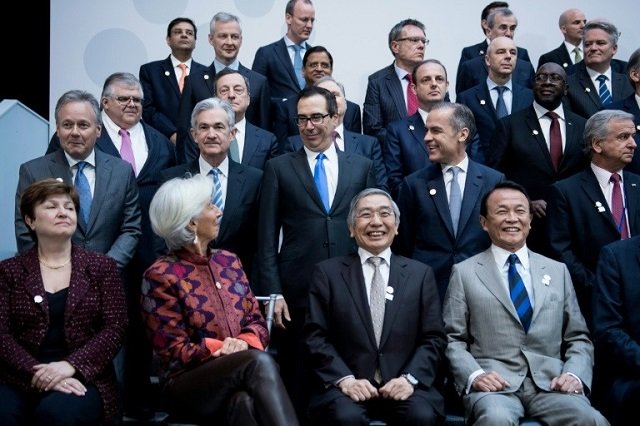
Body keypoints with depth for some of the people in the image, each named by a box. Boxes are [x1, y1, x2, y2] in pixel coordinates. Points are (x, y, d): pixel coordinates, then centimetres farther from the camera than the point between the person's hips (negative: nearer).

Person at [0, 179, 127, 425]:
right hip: (22, 379, 1)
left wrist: (71, 365, -15)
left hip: (83, 378, 0)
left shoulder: (102, 267, 10)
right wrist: (38, 372, -17)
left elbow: (115, 328, 0)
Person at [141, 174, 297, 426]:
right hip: (187, 383, -4)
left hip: (240, 376, 4)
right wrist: (219, 349, -20)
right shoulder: (160, 275, -5)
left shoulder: (229, 261, 13)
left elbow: (257, 321, 11)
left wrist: (245, 342, -12)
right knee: (260, 361, -34)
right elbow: (174, 351, -7)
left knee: (244, 403, -35)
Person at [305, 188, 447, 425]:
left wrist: (410, 378, -10)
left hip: (403, 384, 1)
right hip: (347, 385, -1)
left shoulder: (421, 274, 11)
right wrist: (344, 379, -13)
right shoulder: (327, 273, 7)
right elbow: (316, 337, 1)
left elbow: (434, 339, 7)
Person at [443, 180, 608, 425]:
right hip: (494, 383, -2)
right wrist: (474, 374, -13)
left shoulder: (558, 271, 18)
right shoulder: (464, 273, 9)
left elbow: (578, 339, 17)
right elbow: (452, 339, 5)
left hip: (550, 382, 3)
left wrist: (575, 375, -3)